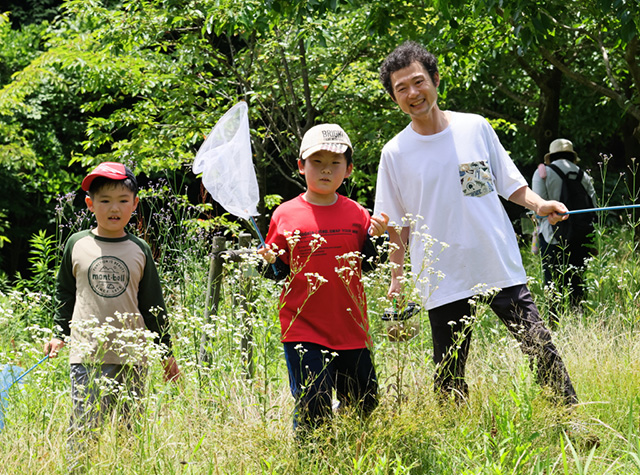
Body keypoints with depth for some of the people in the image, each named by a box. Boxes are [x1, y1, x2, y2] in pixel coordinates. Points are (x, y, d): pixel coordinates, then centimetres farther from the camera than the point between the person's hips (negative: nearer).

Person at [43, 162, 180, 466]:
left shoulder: (139, 250, 6)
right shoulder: (77, 244, 5)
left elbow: (153, 304, 11)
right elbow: (64, 292, 17)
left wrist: (167, 352, 13)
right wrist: (60, 334, 14)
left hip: (131, 355, 1)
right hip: (87, 353, -1)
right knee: (85, 428, -8)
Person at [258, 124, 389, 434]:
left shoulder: (356, 213, 6)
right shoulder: (285, 216, -2)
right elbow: (280, 274, 4)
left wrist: (375, 236, -7)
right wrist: (271, 262, -17)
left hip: (351, 330, 3)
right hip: (303, 330, -3)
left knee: (364, 405, 12)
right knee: (313, 408, -11)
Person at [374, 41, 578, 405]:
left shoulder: (475, 128, 4)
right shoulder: (395, 153, 3)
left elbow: (509, 183, 12)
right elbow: (398, 224, 8)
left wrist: (538, 204, -7)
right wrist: (397, 276, 1)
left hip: (501, 267, 0)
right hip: (443, 278, 0)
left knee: (541, 348, -5)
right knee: (449, 377, 2)